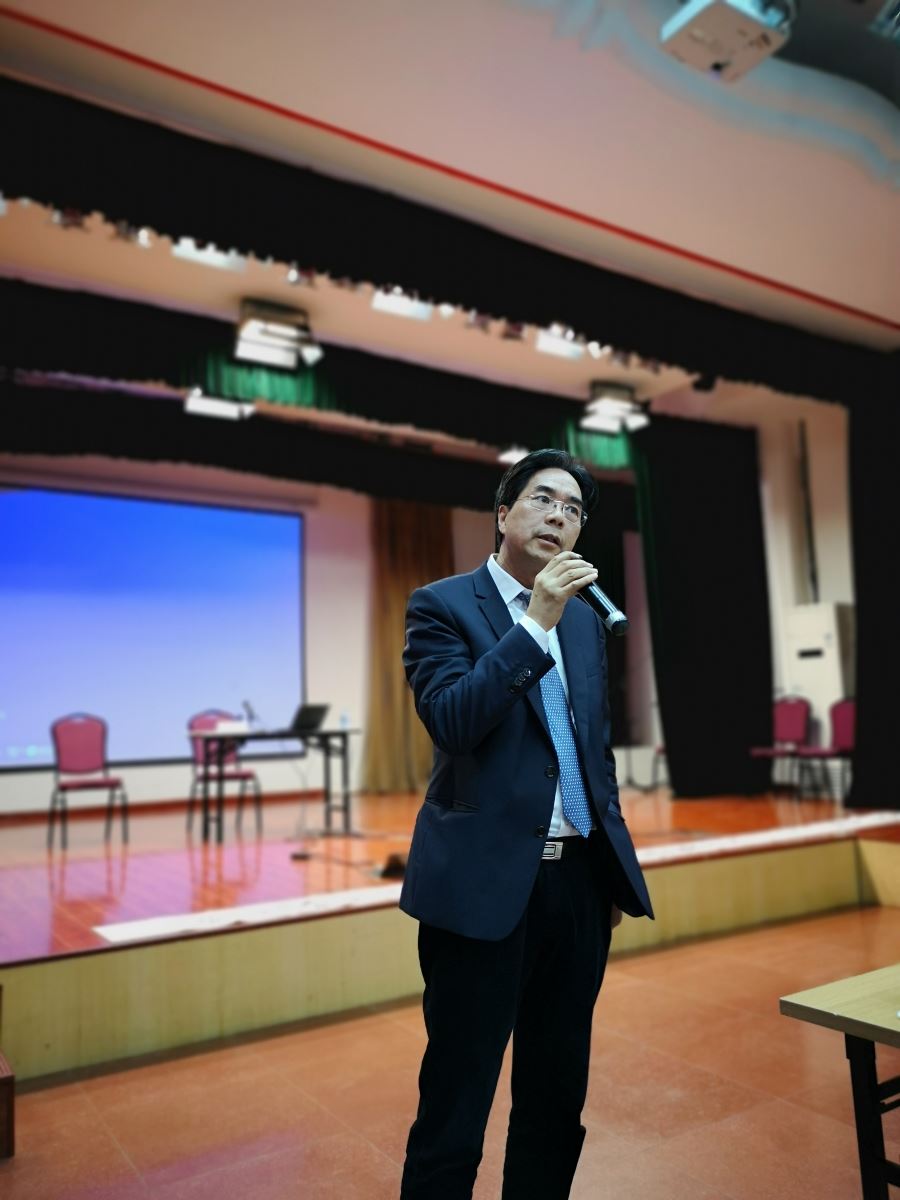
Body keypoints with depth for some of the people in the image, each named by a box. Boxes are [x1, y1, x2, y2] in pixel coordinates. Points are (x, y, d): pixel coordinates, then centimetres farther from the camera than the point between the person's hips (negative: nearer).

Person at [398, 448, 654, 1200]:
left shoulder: (585, 619, 12)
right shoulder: (442, 605, -5)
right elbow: (451, 722, -19)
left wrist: (616, 867, 16)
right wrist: (537, 620, -22)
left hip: (579, 881, 6)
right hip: (487, 884, -6)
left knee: (558, 1097, 18)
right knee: (455, 1106, 6)